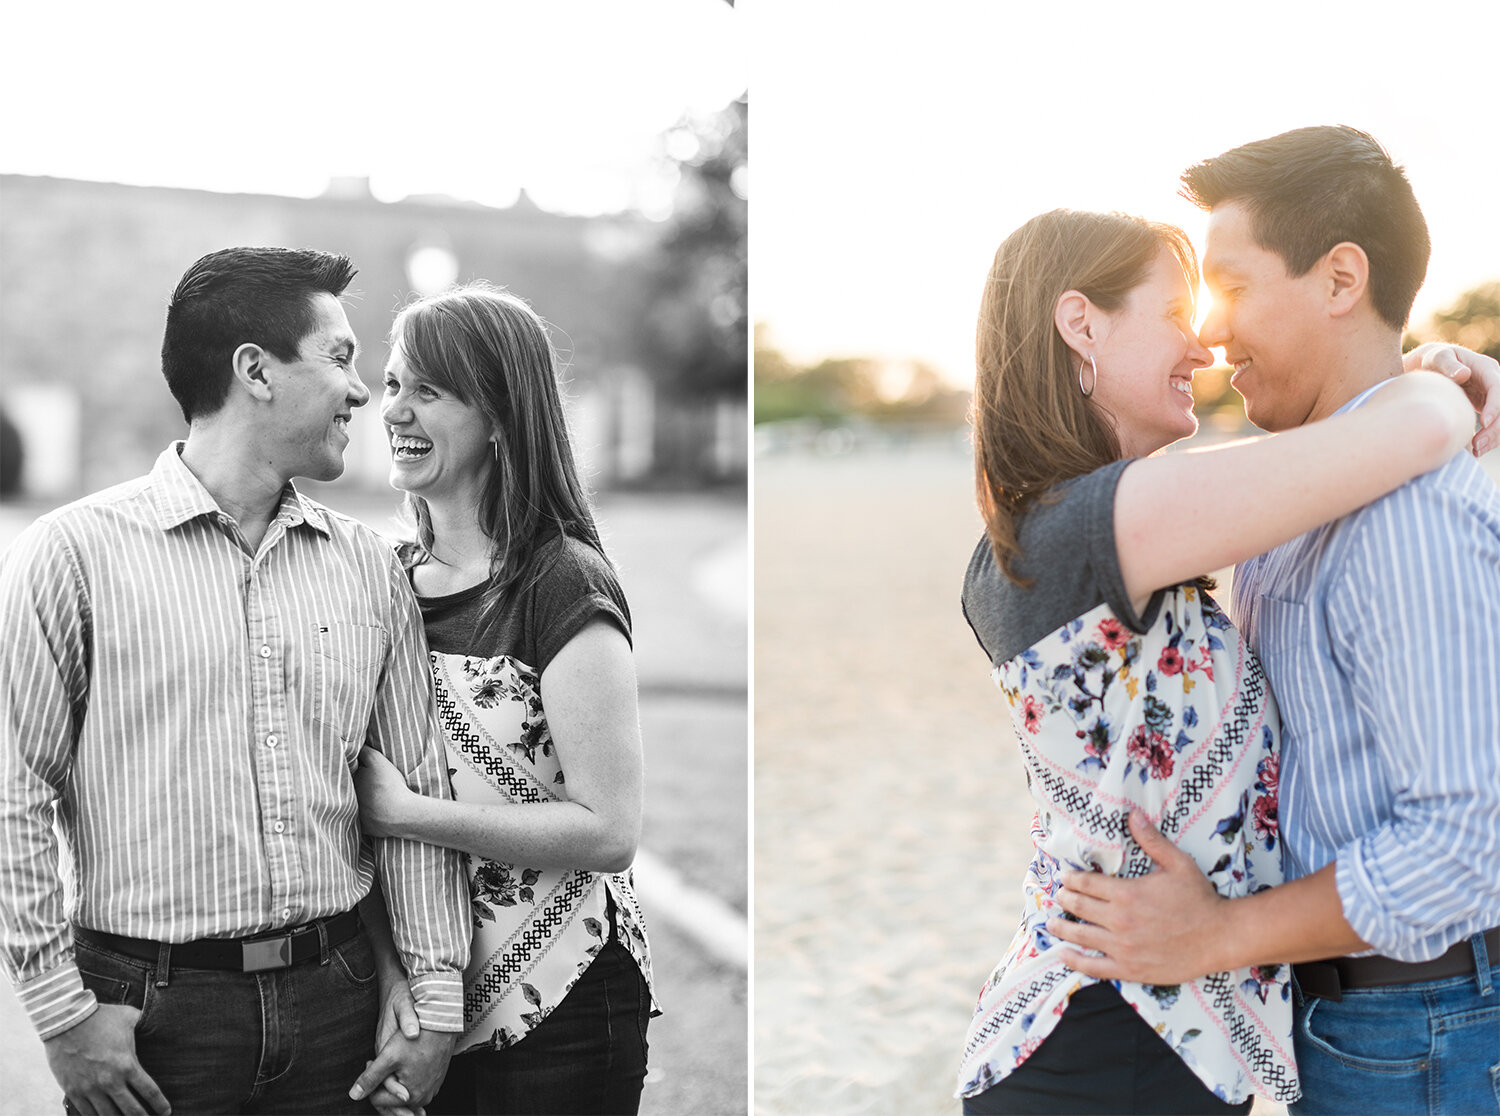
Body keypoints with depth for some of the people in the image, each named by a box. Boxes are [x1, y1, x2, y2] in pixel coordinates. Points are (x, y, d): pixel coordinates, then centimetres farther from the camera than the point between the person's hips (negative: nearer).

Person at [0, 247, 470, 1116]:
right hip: (153, 1010, -3)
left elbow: (418, 790, 7)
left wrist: (436, 1002, 4)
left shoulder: (370, 567, 6)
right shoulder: (75, 553, -6)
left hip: (337, 998, 4)